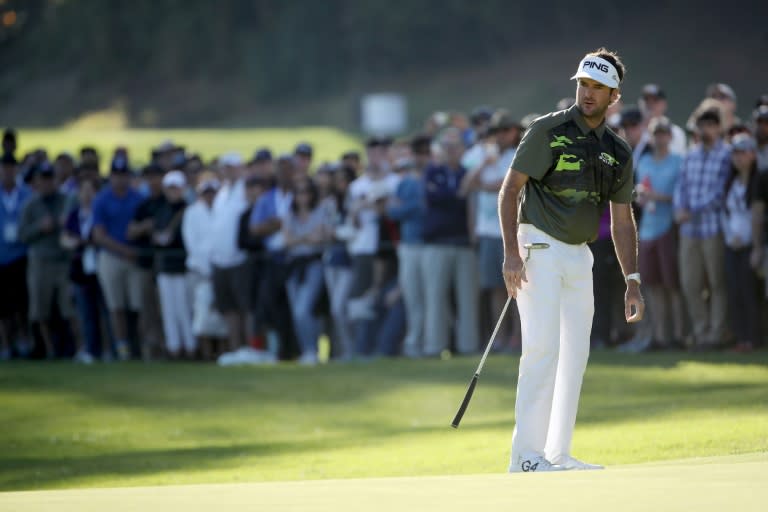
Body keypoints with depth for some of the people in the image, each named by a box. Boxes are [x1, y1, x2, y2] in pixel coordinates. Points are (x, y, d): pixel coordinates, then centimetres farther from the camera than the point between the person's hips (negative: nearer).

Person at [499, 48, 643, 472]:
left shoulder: (617, 152, 9)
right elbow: (510, 188, -9)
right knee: (543, 348, -15)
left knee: (576, 354, 8)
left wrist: (632, 282, 6)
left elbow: (622, 219, 12)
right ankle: (526, 455, -16)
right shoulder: (548, 131, -8)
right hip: (540, 248, -7)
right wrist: (511, 253, -19)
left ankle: (558, 453, 15)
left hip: (580, 255, 7)